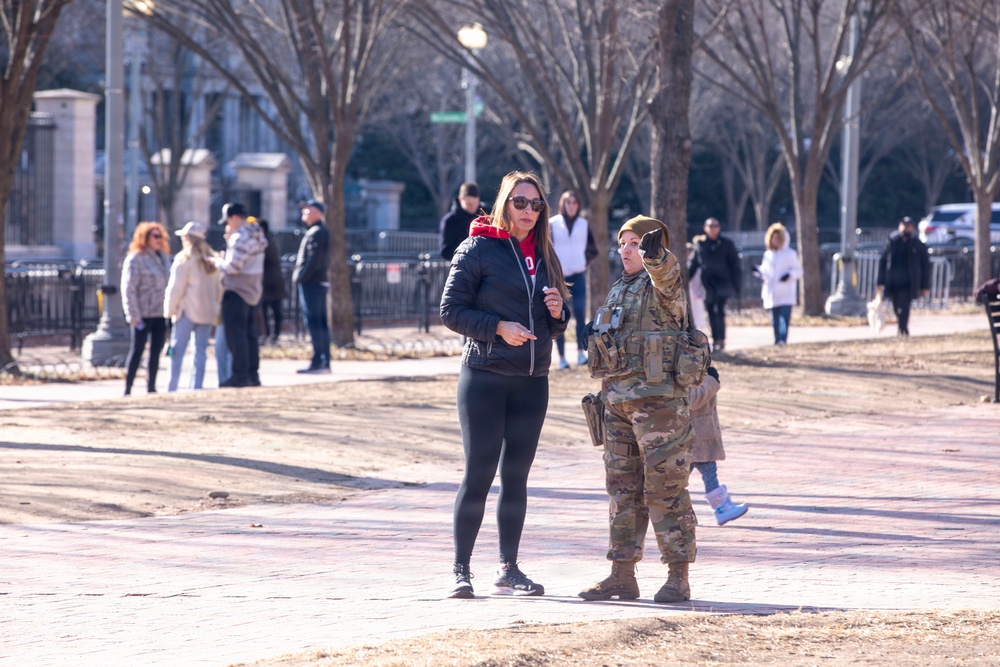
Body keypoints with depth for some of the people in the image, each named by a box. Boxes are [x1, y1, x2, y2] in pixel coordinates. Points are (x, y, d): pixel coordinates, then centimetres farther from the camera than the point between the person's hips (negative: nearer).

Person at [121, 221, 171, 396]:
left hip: (160, 314, 7)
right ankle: (127, 389, 1)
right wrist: (134, 316, -15)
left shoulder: (163, 257, 13)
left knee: (156, 352, 8)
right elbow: (129, 289, -11)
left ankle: (151, 387, 16)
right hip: (142, 315, -7)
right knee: (136, 351, -4)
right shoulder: (135, 259, -8)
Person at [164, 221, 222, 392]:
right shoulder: (211, 261, 9)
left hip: (188, 311, -6)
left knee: (177, 351, -2)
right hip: (208, 312, 6)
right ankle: (197, 386, 3)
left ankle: (172, 388, -6)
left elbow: (176, 288, -9)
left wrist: (170, 309, 0)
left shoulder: (185, 260, -10)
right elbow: (219, 287, 13)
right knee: (201, 351, 7)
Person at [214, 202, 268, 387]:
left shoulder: (242, 238, -17)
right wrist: (230, 241, 13)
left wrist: (217, 262, -5)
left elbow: (233, 266, -22)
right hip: (252, 292, 10)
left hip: (237, 292, -10)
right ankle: (252, 375, 14)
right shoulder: (256, 236, 15)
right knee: (249, 335, 13)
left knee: (235, 335, -8)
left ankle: (240, 375, -11)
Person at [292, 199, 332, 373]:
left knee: (313, 322, -9)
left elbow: (313, 260, -21)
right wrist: (300, 275, 16)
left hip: (311, 282, -10)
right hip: (321, 281, 10)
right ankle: (325, 362, 12)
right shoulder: (322, 231, 18)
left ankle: (317, 362, -11)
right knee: (321, 323, 10)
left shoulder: (316, 233, -14)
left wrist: (300, 277, -16)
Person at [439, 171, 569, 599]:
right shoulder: (478, 250, -3)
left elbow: (556, 324, 20)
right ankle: (461, 570, 0)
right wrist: (497, 327, -17)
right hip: (485, 375, -5)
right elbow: (451, 310, -6)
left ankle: (508, 570, 14)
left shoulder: (544, 257, 14)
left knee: (516, 475, 8)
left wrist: (557, 314, -2)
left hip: (532, 382, 5)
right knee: (479, 473, -6)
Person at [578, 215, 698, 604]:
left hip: (658, 400, -8)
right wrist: (605, 395, 21)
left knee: (665, 490, -6)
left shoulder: (663, 285, -6)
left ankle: (678, 578, -2)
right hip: (618, 399, 8)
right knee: (622, 489, 10)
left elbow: (667, 278, -31)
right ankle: (622, 576, 15)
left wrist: (655, 255, -53)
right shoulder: (619, 290, 19)